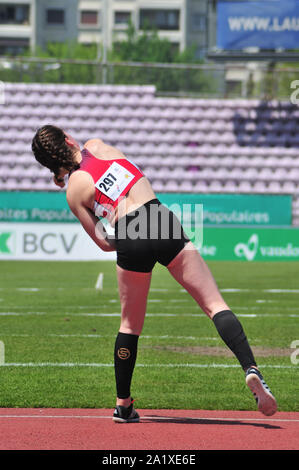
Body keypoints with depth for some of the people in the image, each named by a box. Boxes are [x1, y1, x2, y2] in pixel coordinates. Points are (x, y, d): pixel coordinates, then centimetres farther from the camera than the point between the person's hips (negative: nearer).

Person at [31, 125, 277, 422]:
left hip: (129, 242, 0)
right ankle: (250, 369, -17)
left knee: (130, 324, 19)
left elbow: (103, 243, 11)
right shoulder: (97, 146, 13)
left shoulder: (73, 193, 10)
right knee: (214, 304, 1)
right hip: (162, 222, 0)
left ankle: (123, 405, 26)